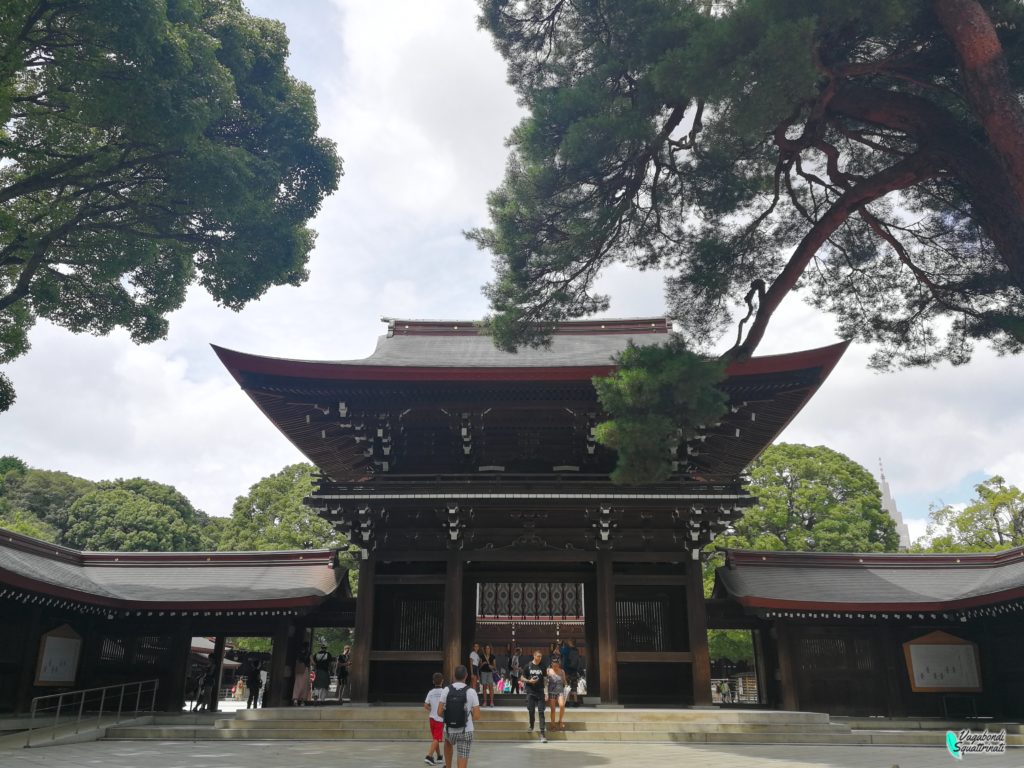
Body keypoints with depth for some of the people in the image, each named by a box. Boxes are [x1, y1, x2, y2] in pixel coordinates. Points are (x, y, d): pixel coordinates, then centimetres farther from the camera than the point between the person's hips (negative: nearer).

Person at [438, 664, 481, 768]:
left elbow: (439, 712, -4)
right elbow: (477, 716, -11)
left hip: (450, 731, 3)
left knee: (448, 743, 39)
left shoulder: (446, 690, -6)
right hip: (465, 732, -3)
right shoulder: (471, 692, -12)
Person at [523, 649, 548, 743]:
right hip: (530, 692, 0)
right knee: (531, 710, 10)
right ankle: (531, 726, 36)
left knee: (541, 712, -6)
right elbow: (523, 678, 3)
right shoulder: (528, 666, -1)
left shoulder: (543, 667, 2)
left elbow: (546, 678, 8)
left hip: (540, 692, 0)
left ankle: (542, 733, -8)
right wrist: (529, 681, -14)